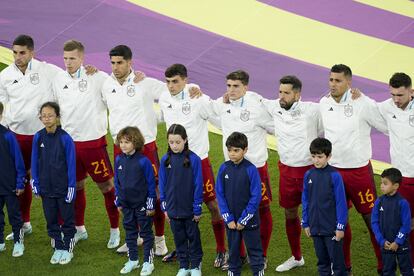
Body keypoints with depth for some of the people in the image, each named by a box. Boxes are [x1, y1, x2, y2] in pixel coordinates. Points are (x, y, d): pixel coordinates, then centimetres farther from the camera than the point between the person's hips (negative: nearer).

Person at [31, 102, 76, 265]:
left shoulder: (65, 138, -14)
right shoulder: (38, 137, -4)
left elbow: (71, 164, -10)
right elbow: (35, 162, 5)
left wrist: (71, 187, -11)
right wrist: (35, 185, 3)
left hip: (63, 188, -4)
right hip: (46, 188, 4)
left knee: (67, 219, 9)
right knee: (51, 220, 11)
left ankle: (68, 249, 21)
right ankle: (58, 248, 23)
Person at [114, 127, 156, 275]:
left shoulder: (143, 161, -17)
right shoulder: (119, 160, -2)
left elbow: (151, 184, -11)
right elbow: (117, 182, 9)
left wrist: (151, 205, -9)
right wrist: (119, 202, 10)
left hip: (142, 204, -5)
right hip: (127, 204, 5)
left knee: (146, 233, 7)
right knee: (130, 232, 16)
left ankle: (148, 262, 15)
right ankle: (133, 260, 28)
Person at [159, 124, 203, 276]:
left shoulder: (193, 159, -14)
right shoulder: (166, 160, -4)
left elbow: (198, 185, -11)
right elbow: (162, 185, 4)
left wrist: (197, 209, -10)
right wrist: (165, 207, 3)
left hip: (190, 210, -3)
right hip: (173, 209, 3)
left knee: (193, 237, 12)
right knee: (179, 238, 14)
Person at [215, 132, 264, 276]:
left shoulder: (251, 170, -14)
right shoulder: (224, 168, -3)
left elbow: (256, 197, -12)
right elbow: (220, 194, 0)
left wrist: (244, 220, -12)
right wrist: (228, 219, -6)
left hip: (249, 220, -3)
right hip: (231, 221, 4)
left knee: (254, 251, 6)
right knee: (233, 251, 16)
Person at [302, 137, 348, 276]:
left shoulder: (334, 176, -11)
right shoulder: (309, 175, 2)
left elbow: (341, 202, -10)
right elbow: (305, 201, 10)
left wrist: (340, 226, -11)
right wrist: (305, 223, 10)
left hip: (332, 227, -5)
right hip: (316, 227, 5)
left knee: (337, 259, 3)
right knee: (322, 260, 14)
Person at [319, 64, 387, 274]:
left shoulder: (363, 104, -13)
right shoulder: (323, 104, 2)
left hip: (359, 171, -4)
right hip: (333, 170, 4)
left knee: (372, 217, 0)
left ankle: (384, 266, 11)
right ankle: (344, 265, 28)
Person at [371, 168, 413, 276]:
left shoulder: (402, 203, -13)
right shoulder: (379, 202, -2)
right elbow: (374, 223, 0)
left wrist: (397, 242, -14)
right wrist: (382, 241, -7)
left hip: (402, 245, -3)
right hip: (386, 245, 3)